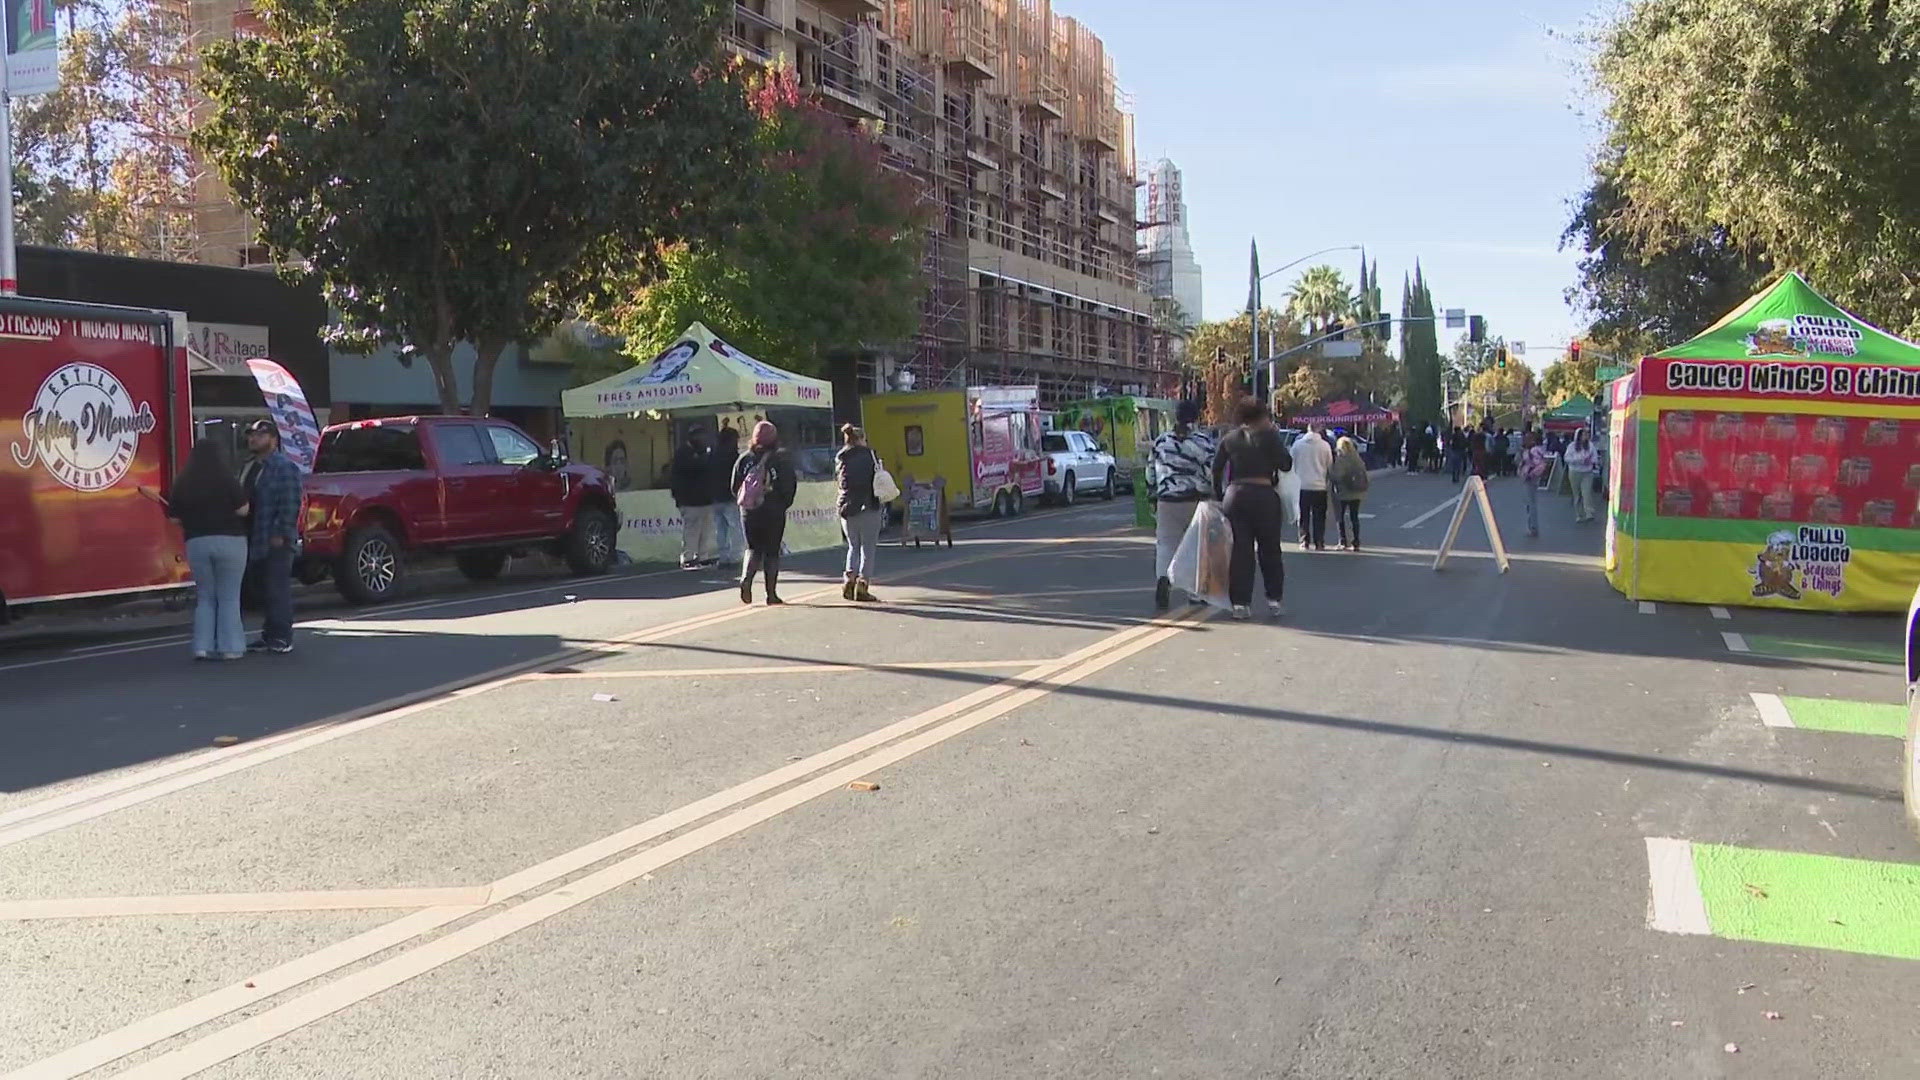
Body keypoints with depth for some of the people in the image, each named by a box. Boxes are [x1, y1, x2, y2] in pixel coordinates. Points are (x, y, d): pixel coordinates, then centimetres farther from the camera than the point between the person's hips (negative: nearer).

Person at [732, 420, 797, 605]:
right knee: (772, 551, 6)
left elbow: (734, 487, 2)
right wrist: (783, 504, 10)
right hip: (774, 513, -2)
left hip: (748, 512, 2)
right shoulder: (780, 460, -7)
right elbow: (790, 486, -5)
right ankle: (771, 594, 6)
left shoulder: (744, 459, 0)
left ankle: (746, 578, -11)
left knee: (753, 548, 15)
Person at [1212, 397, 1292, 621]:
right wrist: (1276, 439, 7)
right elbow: (1286, 464, -4)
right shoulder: (1268, 436, -5)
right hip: (1263, 495, -3)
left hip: (1235, 495, 4)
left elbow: (1216, 468, 8)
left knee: (1240, 551, 6)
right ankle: (1273, 600, 11)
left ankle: (1240, 603, 4)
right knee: (1270, 549, 9)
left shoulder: (1230, 438, 8)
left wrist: (1219, 494, 18)